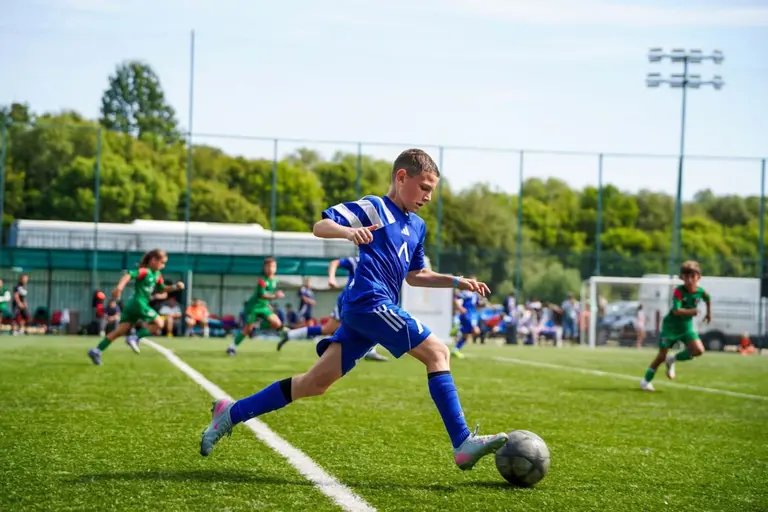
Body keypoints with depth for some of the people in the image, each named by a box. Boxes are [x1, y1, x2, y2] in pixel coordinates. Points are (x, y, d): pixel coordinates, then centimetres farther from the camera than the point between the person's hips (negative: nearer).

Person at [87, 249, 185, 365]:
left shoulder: (157, 275, 17)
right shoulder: (144, 271, -11)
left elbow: (163, 289, 29)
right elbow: (129, 275, -25)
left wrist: (175, 287, 14)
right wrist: (120, 287, -41)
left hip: (132, 305, 9)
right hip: (139, 303, -9)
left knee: (121, 331, 5)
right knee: (159, 323, -4)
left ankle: (97, 351, 0)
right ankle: (135, 339, -10)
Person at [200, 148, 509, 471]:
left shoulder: (417, 226, 24)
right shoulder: (374, 208, 0)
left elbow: (414, 275, 35)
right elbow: (320, 226, -9)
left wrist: (456, 282, 25)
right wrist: (350, 232, -30)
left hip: (360, 311, 9)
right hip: (370, 301, -9)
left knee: (315, 383, 7)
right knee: (438, 353, -13)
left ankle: (232, 413, 12)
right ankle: (463, 444, -16)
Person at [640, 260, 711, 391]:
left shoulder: (700, 291, -8)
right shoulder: (679, 291, -23)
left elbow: (707, 298, 18)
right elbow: (676, 311, -34)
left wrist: (709, 313, 22)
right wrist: (692, 311, -44)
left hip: (686, 327, 5)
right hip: (671, 326, -5)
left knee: (699, 350, -15)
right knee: (662, 355, -3)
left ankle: (673, 359, 9)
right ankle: (646, 381, 14)